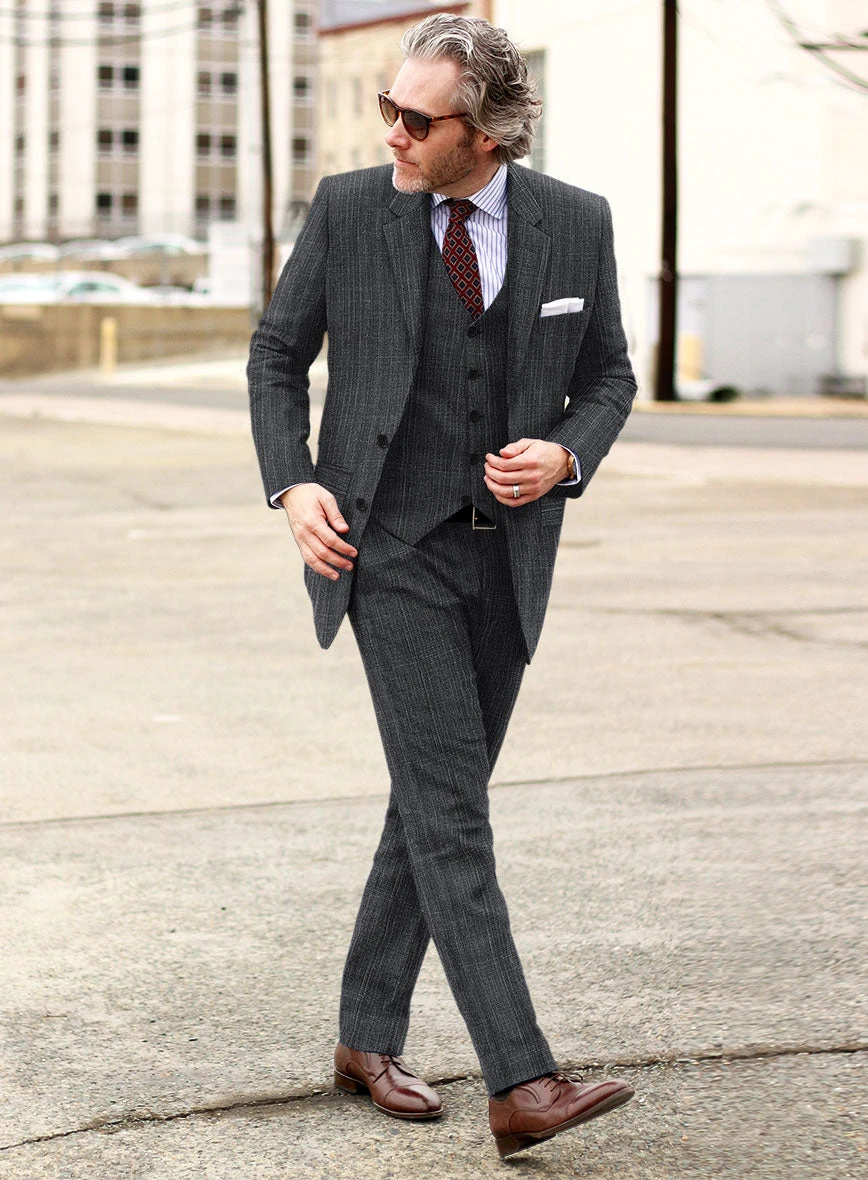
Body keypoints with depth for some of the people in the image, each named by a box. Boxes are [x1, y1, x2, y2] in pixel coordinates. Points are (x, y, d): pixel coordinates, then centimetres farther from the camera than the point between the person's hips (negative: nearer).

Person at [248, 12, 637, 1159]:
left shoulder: (576, 224, 0)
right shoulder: (347, 209, -4)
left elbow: (608, 374, 10)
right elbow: (277, 352, 7)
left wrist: (567, 455, -10)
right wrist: (293, 485, -6)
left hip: (508, 553, 3)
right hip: (389, 546, -3)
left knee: (435, 803, 10)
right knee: (449, 805, -12)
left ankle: (368, 1037, 26)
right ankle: (521, 1084, -15)